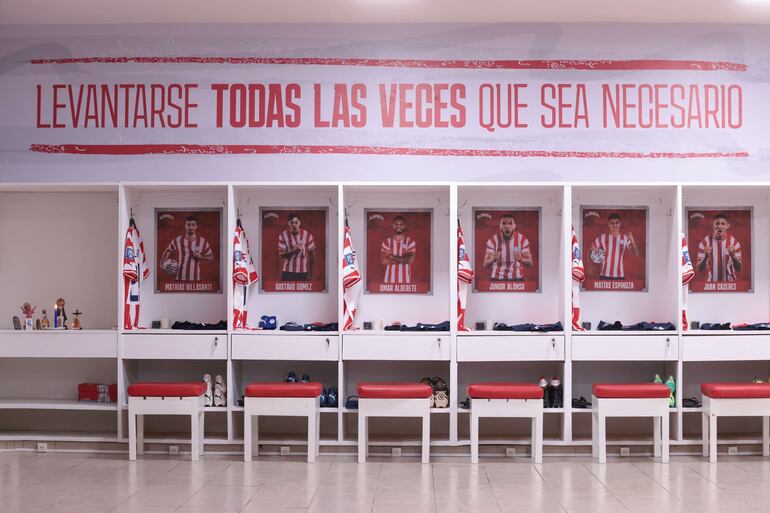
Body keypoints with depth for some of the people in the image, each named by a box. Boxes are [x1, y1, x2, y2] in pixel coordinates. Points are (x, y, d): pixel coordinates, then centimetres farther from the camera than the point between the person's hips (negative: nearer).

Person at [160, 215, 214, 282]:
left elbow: (211, 257, 9)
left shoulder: (203, 242, -1)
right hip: (180, 278, 0)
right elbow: (168, 251, 16)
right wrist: (163, 263, 3)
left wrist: (200, 256, -9)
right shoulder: (177, 240, -1)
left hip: (195, 278, 0)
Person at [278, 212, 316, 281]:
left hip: (302, 272, 0)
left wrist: (310, 274, -4)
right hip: (287, 272, 1)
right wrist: (294, 250, -26)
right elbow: (281, 254, -7)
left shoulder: (307, 235, -4)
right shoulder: (283, 235, -3)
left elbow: (312, 255, 0)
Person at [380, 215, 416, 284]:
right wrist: (403, 259, -8)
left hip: (405, 280, -1)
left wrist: (393, 257, -6)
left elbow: (410, 260, -10)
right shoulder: (387, 242, 6)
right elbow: (384, 261, -6)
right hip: (389, 280, 1)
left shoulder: (410, 242, 3)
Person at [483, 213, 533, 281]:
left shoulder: (522, 240, -3)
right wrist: (493, 259, -30)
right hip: (497, 279, 0)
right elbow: (485, 264, -7)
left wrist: (521, 259, -27)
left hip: (516, 278, 1)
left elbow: (530, 264, -4)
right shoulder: (493, 240, -5)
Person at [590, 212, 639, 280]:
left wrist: (632, 241, -23)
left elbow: (636, 254, -6)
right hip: (605, 275, 0)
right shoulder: (602, 238, 1)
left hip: (619, 276, 0)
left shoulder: (625, 238, 1)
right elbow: (591, 251, 11)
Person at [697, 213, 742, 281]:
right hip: (711, 284, 0)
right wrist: (705, 256, -24)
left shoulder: (734, 242, -5)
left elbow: (738, 269, -6)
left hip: (730, 283, 0)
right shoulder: (705, 242, -7)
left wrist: (733, 256, -23)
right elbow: (699, 269, -7)